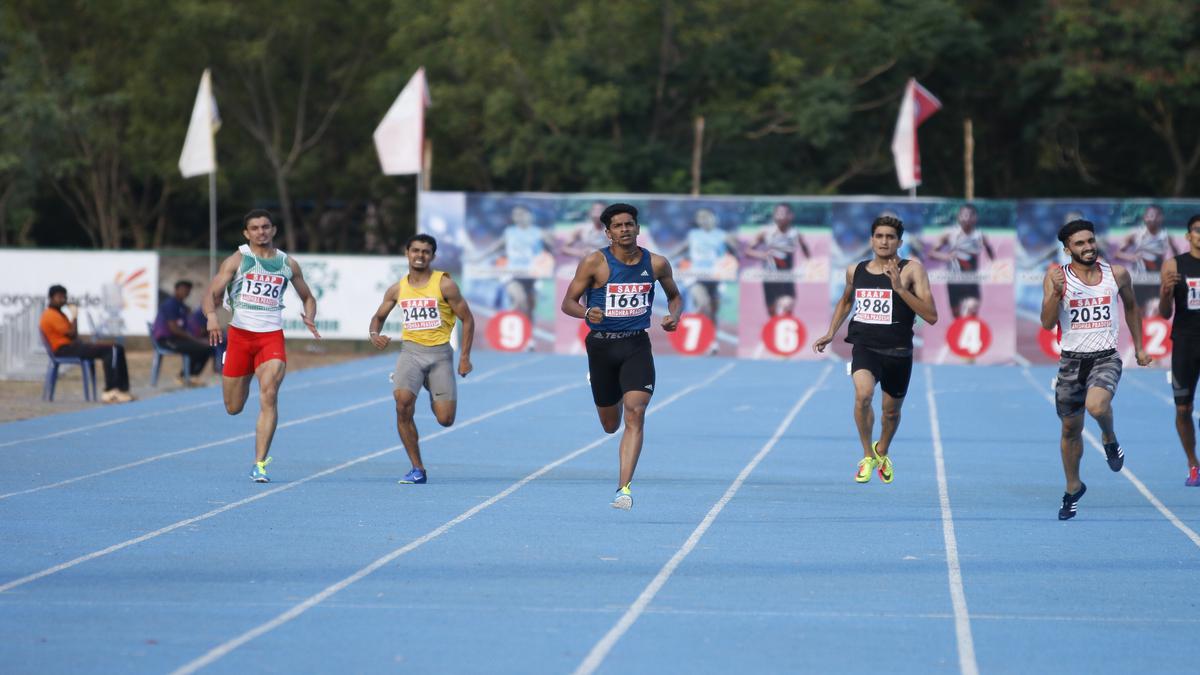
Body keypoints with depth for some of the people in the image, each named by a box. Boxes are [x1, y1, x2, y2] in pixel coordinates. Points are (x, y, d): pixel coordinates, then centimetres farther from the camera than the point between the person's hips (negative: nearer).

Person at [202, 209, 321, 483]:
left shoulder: (288, 264, 9)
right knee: (233, 408, 8)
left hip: (272, 337, 0)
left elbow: (308, 297, 21)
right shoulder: (237, 260, 2)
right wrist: (211, 316, -26)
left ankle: (260, 465, -18)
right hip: (240, 334, 0)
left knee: (269, 395, -20)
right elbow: (212, 294, -5)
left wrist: (310, 318, -1)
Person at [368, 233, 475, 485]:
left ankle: (433, 392, 36)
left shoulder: (444, 285, -4)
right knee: (403, 403, -24)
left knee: (445, 419, -5)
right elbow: (379, 316, 21)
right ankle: (417, 470, -12)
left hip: (440, 352, -2)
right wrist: (375, 334, -2)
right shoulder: (397, 289, 6)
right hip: (411, 350, 2)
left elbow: (467, 319, 1)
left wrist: (465, 357, -5)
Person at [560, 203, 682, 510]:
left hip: (637, 346, 0)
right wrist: (586, 313, -26)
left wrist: (674, 316, -5)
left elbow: (675, 296, 17)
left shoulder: (656, 263, 0)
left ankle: (624, 488, -19)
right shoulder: (594, 263, -8)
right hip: (602, 346, 0)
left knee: (635, 414, -19)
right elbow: (568, 302, -4)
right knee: (611, 425, 12)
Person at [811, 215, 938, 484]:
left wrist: (900, 288, -23)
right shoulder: (855, 271, 4)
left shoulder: (912, 270, -8)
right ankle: (867, 457, -7)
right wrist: (830, 334, 19)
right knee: (863, 394, -27)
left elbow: (931, 316, -16)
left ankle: (882, 452, 49)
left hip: (898, 351, -1)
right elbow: (846, 300, 27)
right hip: (864, 347, 1)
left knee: (891, 411, 15)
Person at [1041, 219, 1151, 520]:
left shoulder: (1117, 274, -1)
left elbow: (1131, 307, 18)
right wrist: (1056, 292, -27)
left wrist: (1139, 347, 19)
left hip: (1106, 357, -1)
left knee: (1097, 406, -31)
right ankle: (1073, 489, 32)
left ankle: (1110, 439, 4)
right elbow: (1047, 323, -12)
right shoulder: (1057, 276, -6)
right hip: (1072, 360, 1)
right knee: (1070, 429, 11)